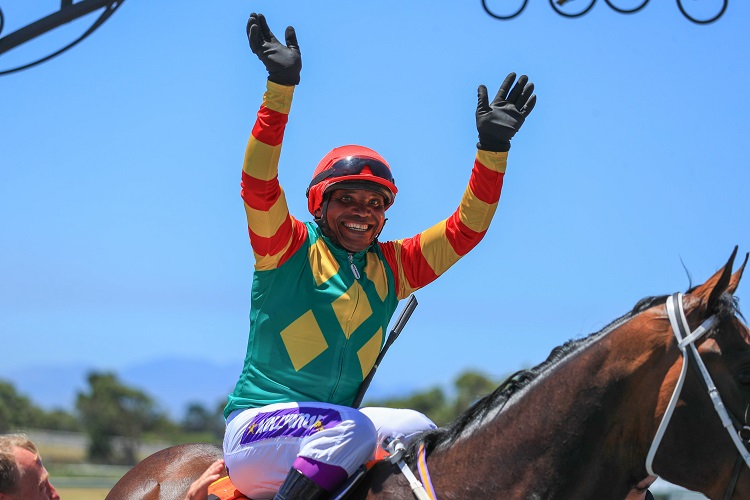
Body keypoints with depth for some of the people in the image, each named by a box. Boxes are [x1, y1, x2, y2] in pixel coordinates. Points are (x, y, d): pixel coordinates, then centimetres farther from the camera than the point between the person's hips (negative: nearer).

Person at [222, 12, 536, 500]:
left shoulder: (390, 268, 13)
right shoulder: (291, 248, -1)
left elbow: (465, 229, 14)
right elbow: (259, 185, -18)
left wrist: (493, 147, 4)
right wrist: (281, 85, -26)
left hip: (336, 421, 7)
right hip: (258, 429, -7)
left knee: (420, 430, -12)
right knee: (354, 430, -32)